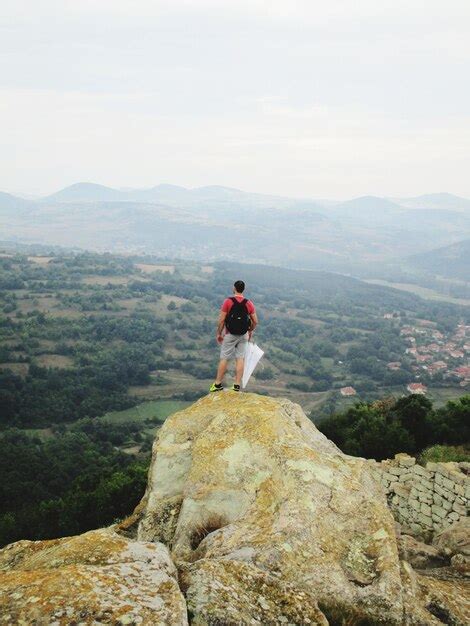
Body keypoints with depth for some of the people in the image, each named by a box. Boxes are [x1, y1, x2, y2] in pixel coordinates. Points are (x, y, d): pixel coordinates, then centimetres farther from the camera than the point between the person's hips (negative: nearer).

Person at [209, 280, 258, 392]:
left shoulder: (228, 302, -11)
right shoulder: (249, 303, -2)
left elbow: (221, 320, -12)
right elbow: (255, 321, 0)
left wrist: (219, 333, -1)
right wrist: (250, 331, 18)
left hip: (230, 334, -2)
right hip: (243, 335, 3)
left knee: (224, 359, 6)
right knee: (240, 359, 7)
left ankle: (218, 384, 13)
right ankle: (237, 385, 7)